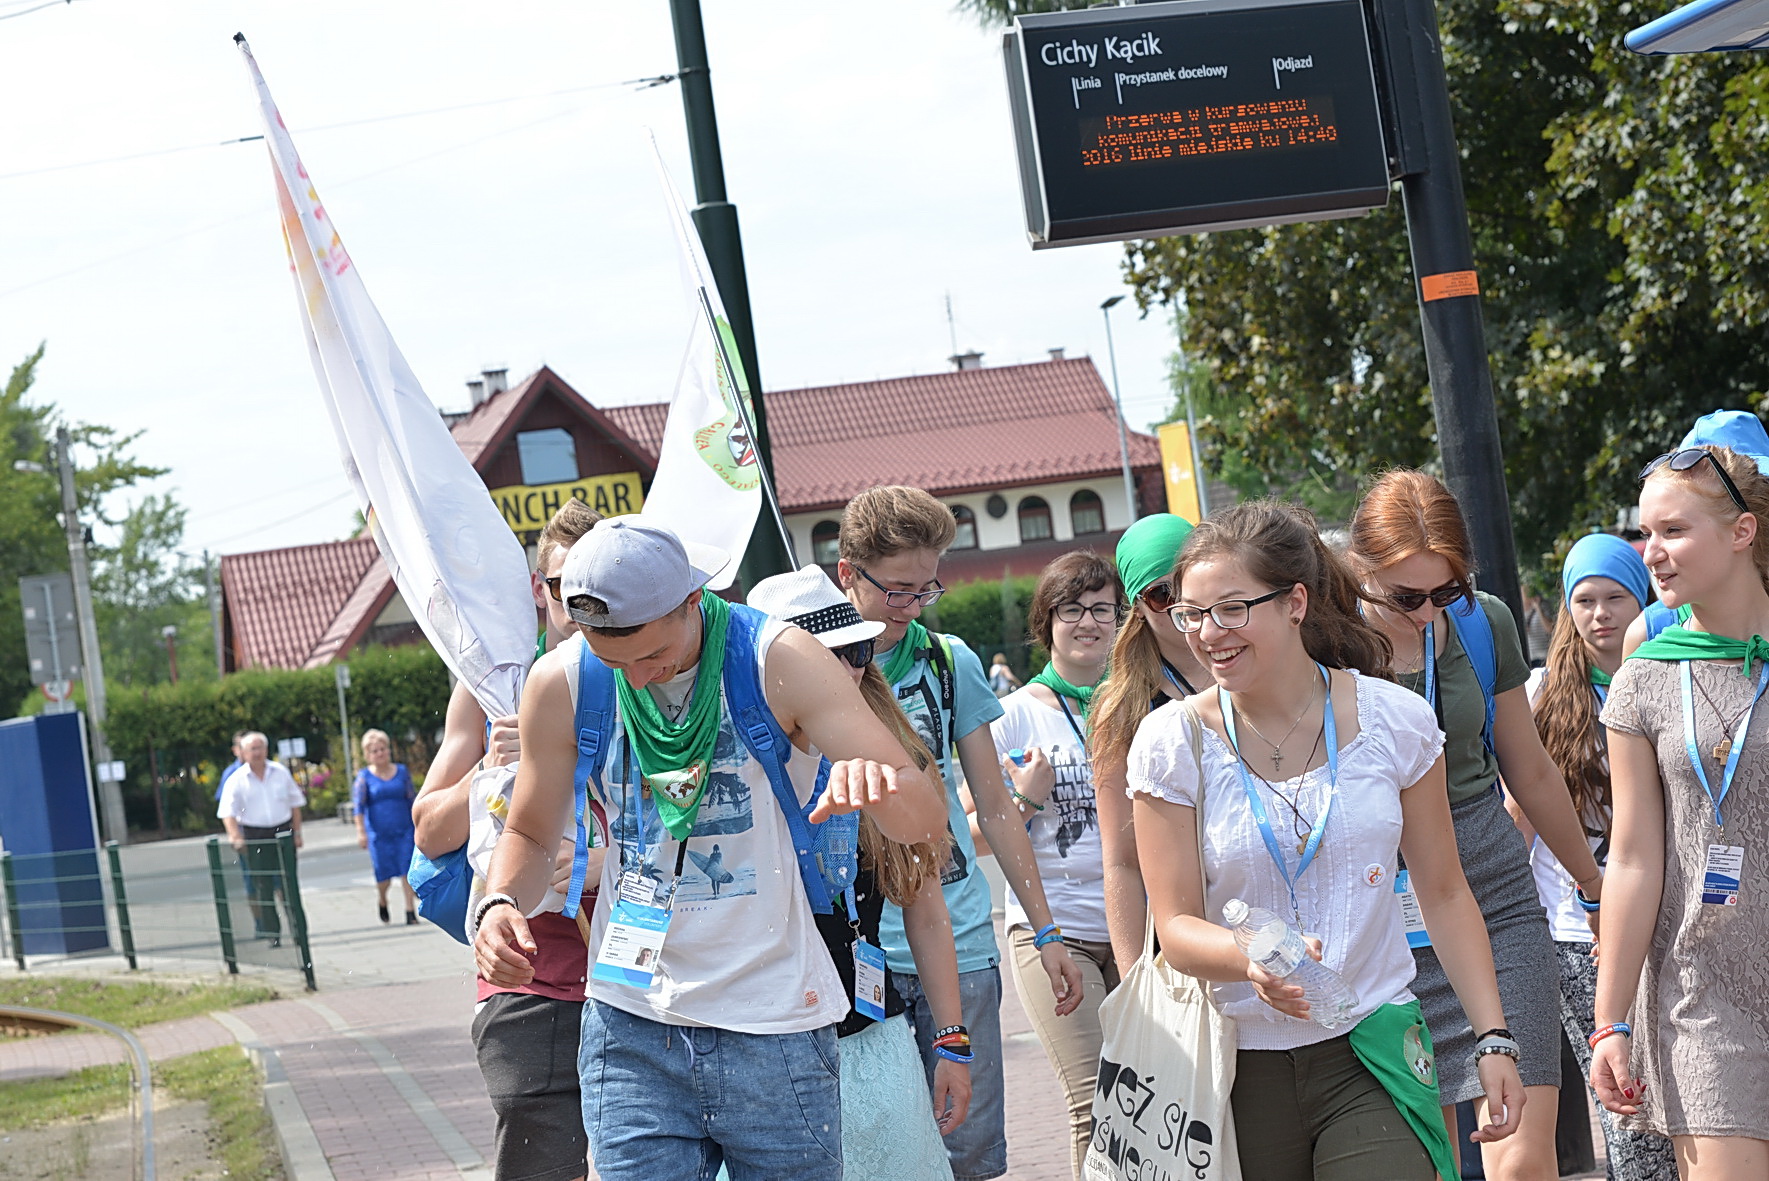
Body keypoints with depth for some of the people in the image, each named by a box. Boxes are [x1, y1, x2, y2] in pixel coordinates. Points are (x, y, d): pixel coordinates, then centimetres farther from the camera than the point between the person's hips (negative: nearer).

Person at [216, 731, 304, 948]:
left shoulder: (281, 773, 5)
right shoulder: (236, 780, -3)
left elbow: (295, 803, 12)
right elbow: (228, 812, -10)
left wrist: (297, 833, 7)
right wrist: (235, 837, -24)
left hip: (282, 833, 2)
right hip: (253, 838, -2)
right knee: (262, 889, 0)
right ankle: (272, 935, 6)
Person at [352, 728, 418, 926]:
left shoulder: (402, 772, 6)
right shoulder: (364, 777, -1)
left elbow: (413, 799, 12)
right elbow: (358, 805, -6)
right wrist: (361, 831, -16)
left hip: (404, 830, 1)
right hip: (379, 834, -1)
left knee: (407, 872, -6)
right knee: (384, 874, 2)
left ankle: (411, 912, -1)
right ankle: (381, 900, 33)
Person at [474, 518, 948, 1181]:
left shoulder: (777, 660, -9)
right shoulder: (561, 684, -2)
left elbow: (922, 817, -13)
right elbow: (530, 834, 13)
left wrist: (877, 781, -37)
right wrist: (500, 905, -9)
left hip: (776, 1029, -1)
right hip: (631, 1034, 1)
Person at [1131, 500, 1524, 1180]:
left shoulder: (1394, 721, -1)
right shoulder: (1172, 741, -4)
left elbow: (1444, 894, 8)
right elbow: (1176, 926, -4)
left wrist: (1493, 1039, 3)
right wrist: (1254, 961, -26)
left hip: (1372, 1054, 0)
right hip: (1242, 1067, 0)